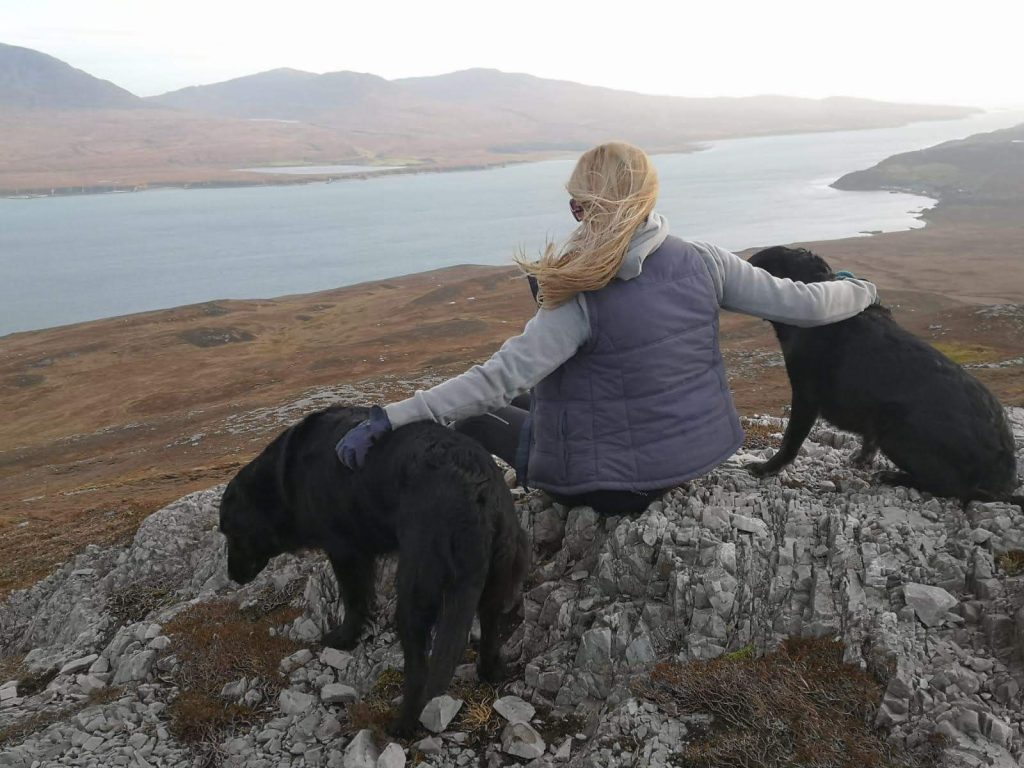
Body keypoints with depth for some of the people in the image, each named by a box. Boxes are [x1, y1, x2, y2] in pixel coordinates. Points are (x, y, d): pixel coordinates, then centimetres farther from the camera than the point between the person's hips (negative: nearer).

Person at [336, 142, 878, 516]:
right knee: (530, 395, 25)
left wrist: (387, 419, -28)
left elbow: (499, 377, -30)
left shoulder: (583, 298, -24)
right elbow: (798, 303, -2)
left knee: (473, 415, 14)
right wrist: (860, 291, 19)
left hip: (615, 485, -6)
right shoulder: (702, 263, -10)